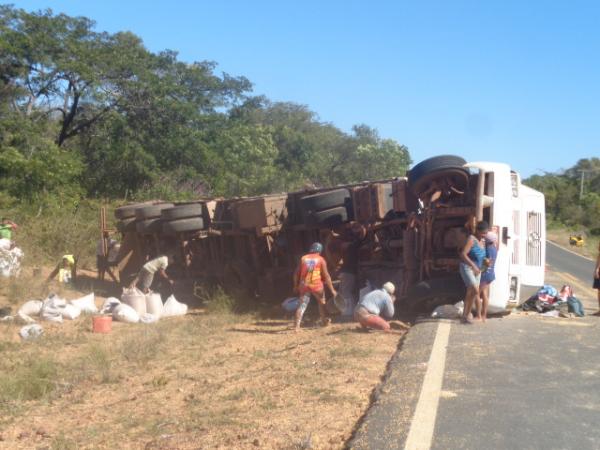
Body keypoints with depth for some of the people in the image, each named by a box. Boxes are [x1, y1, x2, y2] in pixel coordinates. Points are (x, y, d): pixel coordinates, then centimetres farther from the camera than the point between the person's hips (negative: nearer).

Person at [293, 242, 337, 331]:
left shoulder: (303, 258, 5)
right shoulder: (321, 259, -1)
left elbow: (296, 274, 6)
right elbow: (326, 276, -4)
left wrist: (296, 286, 19)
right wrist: (332, 290, -1)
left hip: (304, 286, 1)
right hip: (317, 286, -1)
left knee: (302, 305, 2)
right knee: (322, 302, 22)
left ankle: (297, 325, -12)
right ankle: (325, 321, 34)